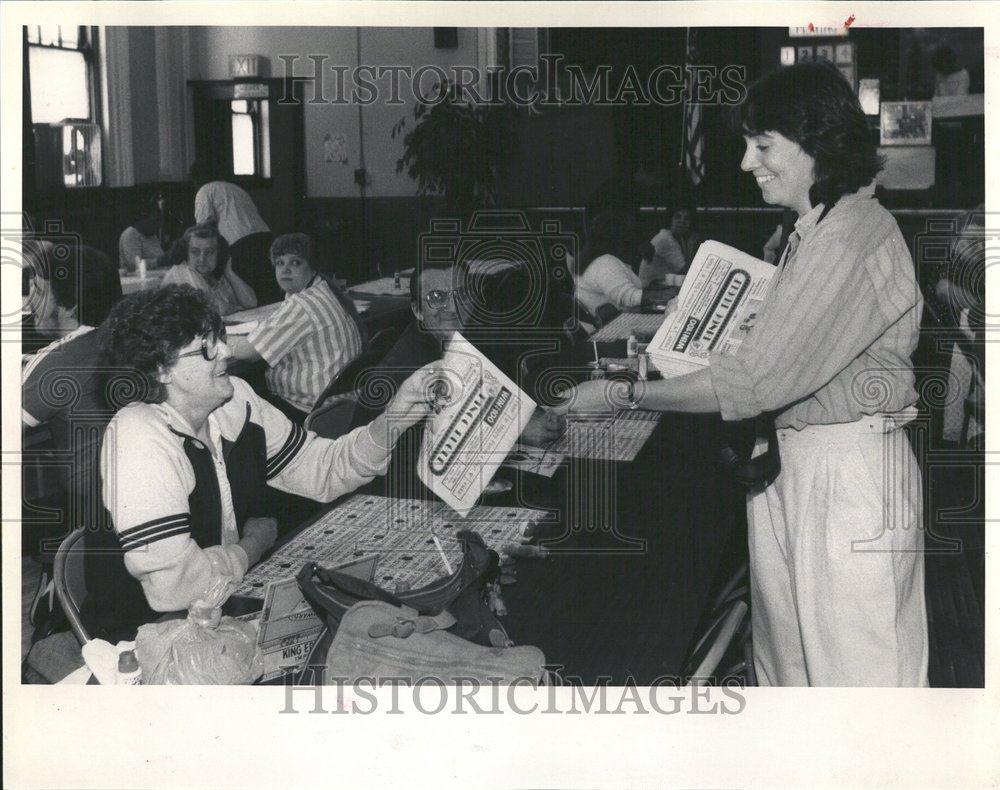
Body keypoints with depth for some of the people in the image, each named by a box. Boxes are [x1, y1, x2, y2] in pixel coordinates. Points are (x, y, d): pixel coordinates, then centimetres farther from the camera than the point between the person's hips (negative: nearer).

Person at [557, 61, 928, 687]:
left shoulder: (854, 237, -17)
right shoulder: (811, 234, 15)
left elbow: (755, 380, -22)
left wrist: (623, 396, -15)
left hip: (852, 474, -10)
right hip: (788, 468, 10)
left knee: (858, 675, 0)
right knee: (784, 670, 15)